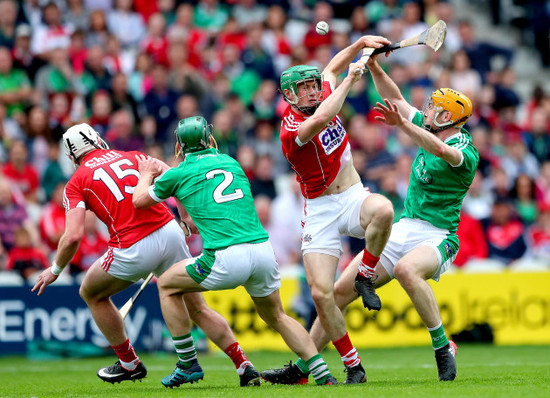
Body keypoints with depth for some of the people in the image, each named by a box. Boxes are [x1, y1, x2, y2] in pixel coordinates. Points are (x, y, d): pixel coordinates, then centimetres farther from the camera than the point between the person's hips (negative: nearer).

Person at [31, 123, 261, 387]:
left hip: (134, 249, -4)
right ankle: (245, 368, 8)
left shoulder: (76, 183, 8)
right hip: (171, 232, 4)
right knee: (197, 308, 16)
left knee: (92, 293, 24)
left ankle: (129, 364, 28)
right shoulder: (133, 157, 18)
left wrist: (55, 269, 12)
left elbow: (73, 236, -4)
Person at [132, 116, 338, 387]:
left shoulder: (178, 174, 9)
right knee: (276, 317, 25)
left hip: (226, 259, -5)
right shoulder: (231, 163, 21)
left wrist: (146, 174, 47)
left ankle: (188, 364, 18)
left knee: (167, 285, 20)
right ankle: (322, 373, 11)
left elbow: (139, 201, 28)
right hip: (263, 250, 5)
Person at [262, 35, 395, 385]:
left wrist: (360, 44, 12)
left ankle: (365, 277, -10)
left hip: (354, 198, 4)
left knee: (383, 210, -35)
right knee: (322, 293, -16)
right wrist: (350, 80, -30)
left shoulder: (325, 96, 5)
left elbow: (333, 67, 26)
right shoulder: (291, 129, -16)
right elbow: (320, 120, -38)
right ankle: (353, 366, -2)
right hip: (320, 212, -4)